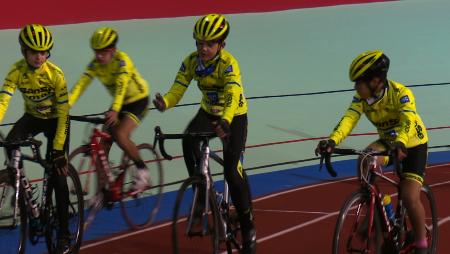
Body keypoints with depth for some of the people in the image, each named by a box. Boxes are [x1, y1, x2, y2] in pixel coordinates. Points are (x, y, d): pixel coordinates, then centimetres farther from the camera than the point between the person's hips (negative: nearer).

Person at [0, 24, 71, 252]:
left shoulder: (55, 74, -25)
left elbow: (63, 112, -24)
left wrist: (59, 149, -26)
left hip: (55, 120, -3)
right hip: (33, 117, 3)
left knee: (58, 174, -9)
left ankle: (64, 232, 2)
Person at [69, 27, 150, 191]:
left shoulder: (122, 60, -27)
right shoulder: (95, 64, -11)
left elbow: (121, 86, -41)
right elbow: (81, 84, -22)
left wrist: (114, 110, -57)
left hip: (138, 100, -6)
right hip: (120, 103, 6)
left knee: (120, 135, -27)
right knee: (102, 142, -5)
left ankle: (143, 171, -6)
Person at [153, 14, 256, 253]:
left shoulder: (228, 64, -29)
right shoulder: (192, 61, -14)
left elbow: (233, 97, -43)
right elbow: (177, 90, -18)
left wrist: (225, 122, -62)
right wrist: (164, 103, -42)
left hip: (234, 116, -4)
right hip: (208, 112, 4)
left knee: (232, 170, -16)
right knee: (189, 141, -28)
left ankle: (248, 225, -1)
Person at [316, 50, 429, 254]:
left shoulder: (401, 93, -29)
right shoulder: (362, 97, -15)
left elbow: (408, 122, -44)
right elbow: (349, 119, -29)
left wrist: (400, 144, -65)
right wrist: (332, 141, -48)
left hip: (413, 145, -5)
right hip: (388, 142, 5)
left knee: (410, 198, -18)